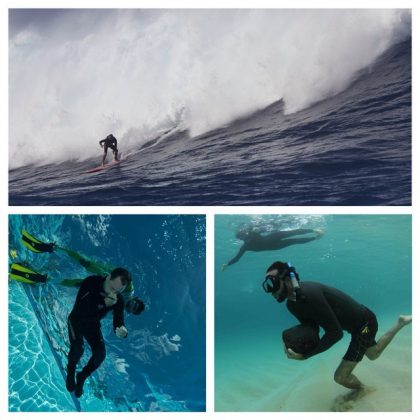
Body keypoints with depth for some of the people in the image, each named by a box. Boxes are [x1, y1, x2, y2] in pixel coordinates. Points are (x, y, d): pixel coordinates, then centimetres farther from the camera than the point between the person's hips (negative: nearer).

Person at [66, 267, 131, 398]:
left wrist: (121, 331, -49)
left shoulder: (118, 300, -23)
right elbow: (79, 307, -36)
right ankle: (71, 371, 9)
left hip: (93, 324, 3)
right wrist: (103, 303, -47)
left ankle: (82, 377, 16)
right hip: (77, 320, -2)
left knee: (100, 354, -13)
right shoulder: (91, 282, -31)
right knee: (78, 348, -24)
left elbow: (118, 322, -24)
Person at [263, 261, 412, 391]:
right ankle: (401, 323, 49)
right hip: (359, 323, 9)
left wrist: (305, 355, -30)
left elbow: (335, 333, -34)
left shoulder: (307, 293, -36)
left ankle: (362, 391, 26)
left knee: (341, 377, -6)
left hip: (364, 323, -9)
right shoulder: (291, 305, -7)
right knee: (373, 354, 35)